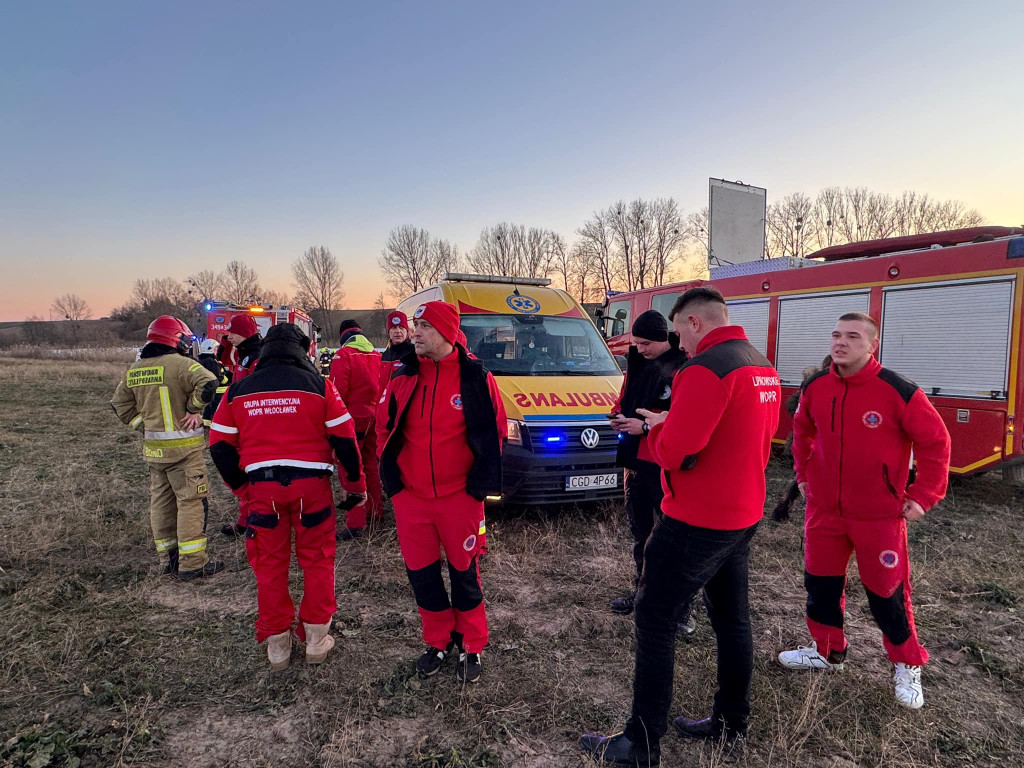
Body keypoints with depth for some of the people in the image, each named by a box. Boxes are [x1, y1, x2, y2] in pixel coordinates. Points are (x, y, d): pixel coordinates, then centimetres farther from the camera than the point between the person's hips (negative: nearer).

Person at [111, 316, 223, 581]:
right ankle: (192, 564, 2)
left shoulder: (134, 370, 9)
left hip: (153, 448, 7)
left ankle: (168, 559, 25)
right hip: (183, 447, -7)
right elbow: (208, 384, -29)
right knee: (191, 502, -1)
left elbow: (121, 404, 16)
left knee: (161, 502, 15)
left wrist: (145, 425, 13)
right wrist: (193, 408, -13)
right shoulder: (180, 363, -15)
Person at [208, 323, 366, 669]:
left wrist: (241, 487, 17)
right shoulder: (318, 385, -4)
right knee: (317, 560, 13)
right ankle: (316, 638, 21)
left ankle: (277, 644, 25)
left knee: (269, 563, 14)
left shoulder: (238, 391, 4)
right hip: (311, 484, -2)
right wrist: (355, 482, 7)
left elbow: (220, 445, 5)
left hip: (262, 485, 2)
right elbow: (344, 438, -5)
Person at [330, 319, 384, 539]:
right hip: (374, 418, 7)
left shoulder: (344, 355, -10)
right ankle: (375, 510, 32)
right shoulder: (376, 355, 8)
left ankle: (355, 523, -5)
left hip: (353, 418, -7)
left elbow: (337, 390, -15)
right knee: (370, 463, 20)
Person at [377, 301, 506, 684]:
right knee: (421, 573, 13)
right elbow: (384, 428, 12)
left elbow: (495, 430, -1)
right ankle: (439, 641, 35)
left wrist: (480, 481, -4)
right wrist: (392, 475, 5)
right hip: (410, 496, 4)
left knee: (464, 572, 10)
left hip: (459, 496, -3)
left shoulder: (476, 377, -8)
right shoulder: (403, 377, 2)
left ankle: (471, 646, 31)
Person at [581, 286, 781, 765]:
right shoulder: (763, 367, 11)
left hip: (697, 519, -9)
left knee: (654, 618, 1)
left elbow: (675, 451, -25)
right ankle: (731, 724, 34)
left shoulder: (706, 369, -20)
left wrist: (656, 427, -3)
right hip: (744, 514, 10)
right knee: (731, 617, 19)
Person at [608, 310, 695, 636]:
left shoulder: (683, 368, -15)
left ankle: (682, 608, 13)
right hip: (636, 462, 8)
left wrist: (645, 426, -22)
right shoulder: (637, 363, 10)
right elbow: (624, 399, 21)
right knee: (639, 533, 20)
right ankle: (641, 591, 37)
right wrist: (618, 416, 1)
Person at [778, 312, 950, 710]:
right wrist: (804, 473, 14)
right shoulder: (816, 387, -3)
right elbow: (802, 430, 16)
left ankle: (907, 666, 32)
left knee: (886, 593, 8)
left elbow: (935, 442, -8)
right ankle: (827, 651, 37)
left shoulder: (898, 392, -16)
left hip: (879, 515, -4)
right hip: (824, 510, 5)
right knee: (820, 583, 16)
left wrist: (922, 496, -8)